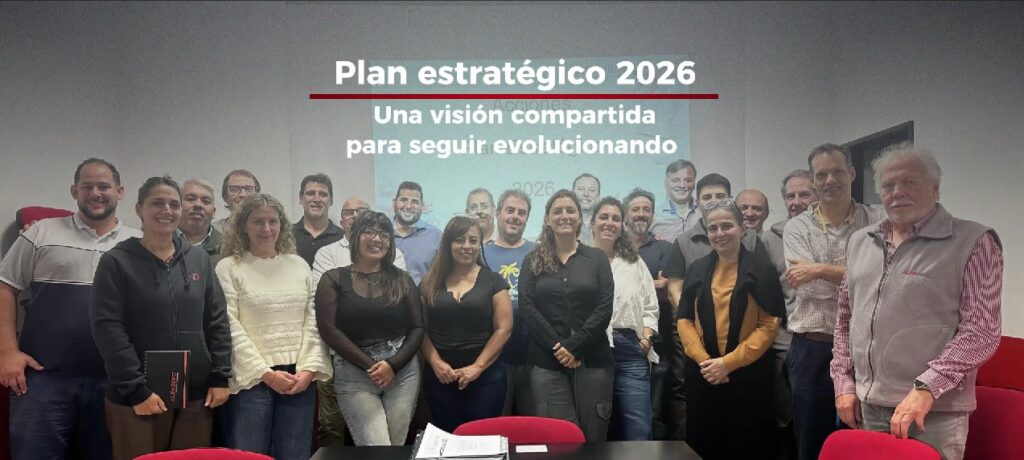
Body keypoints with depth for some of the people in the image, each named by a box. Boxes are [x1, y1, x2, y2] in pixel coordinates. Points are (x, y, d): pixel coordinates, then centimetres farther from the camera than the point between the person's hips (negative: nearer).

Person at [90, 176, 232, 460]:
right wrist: (136, 389, -14)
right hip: (137, 398, -3)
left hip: (196, 395, 4)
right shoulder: (116, 262, -2)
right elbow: (108, 329, -9)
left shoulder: (199, 260, 10)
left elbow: (217, 321, 10)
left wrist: (220, 377, 1)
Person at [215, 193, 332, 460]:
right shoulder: (228, 268, -1)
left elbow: (314, 321, 7)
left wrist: (309, 369, -4)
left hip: (300, 378, 4)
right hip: (252, 379, -3)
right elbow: (230, 328, -8)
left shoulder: (300, 265, 11)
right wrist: (265, 373, -12)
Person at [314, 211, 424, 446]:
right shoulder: (334, 279, 2)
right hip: (354, 374, -2)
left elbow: (418, 328, 5)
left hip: (403, 371, 2)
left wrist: (393, 364, -10)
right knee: (376, 450, -12)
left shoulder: (402, 280, 8)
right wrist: (370, 365, -11)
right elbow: (328, 329, -6)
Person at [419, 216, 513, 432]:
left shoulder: (493, 281, 2)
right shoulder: (431, 283, 8)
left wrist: (477, 367, -11)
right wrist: (435, 362, -10)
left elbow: (503, 329, -3)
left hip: (485, 378, -2)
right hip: (440, 378, 2)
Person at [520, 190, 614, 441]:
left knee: (594, 435, 2)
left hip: (592, 360, 0)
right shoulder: (533, 261, 9)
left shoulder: (597, 258, 8)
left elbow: (604, 309, -2)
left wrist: (573, 346, -11)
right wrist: (557, 347, -11)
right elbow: (527, 308, -1)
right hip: (547, 362, 0)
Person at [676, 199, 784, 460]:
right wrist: (703, 360, -10)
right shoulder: (697, 269, 8)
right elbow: (684, 320, 5)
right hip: (703, 374, 3)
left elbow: (769, 325, -8)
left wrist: (729, 362, -14)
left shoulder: (761, 270, -2)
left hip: (748, 374, -3)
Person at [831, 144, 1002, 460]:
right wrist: (844, 382, 9)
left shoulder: (973, 242, -4)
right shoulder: (861, 242, 11)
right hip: (867, 406, 5)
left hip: (934, 412, -5)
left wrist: (926, 389, -18)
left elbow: (981, 330, -11)